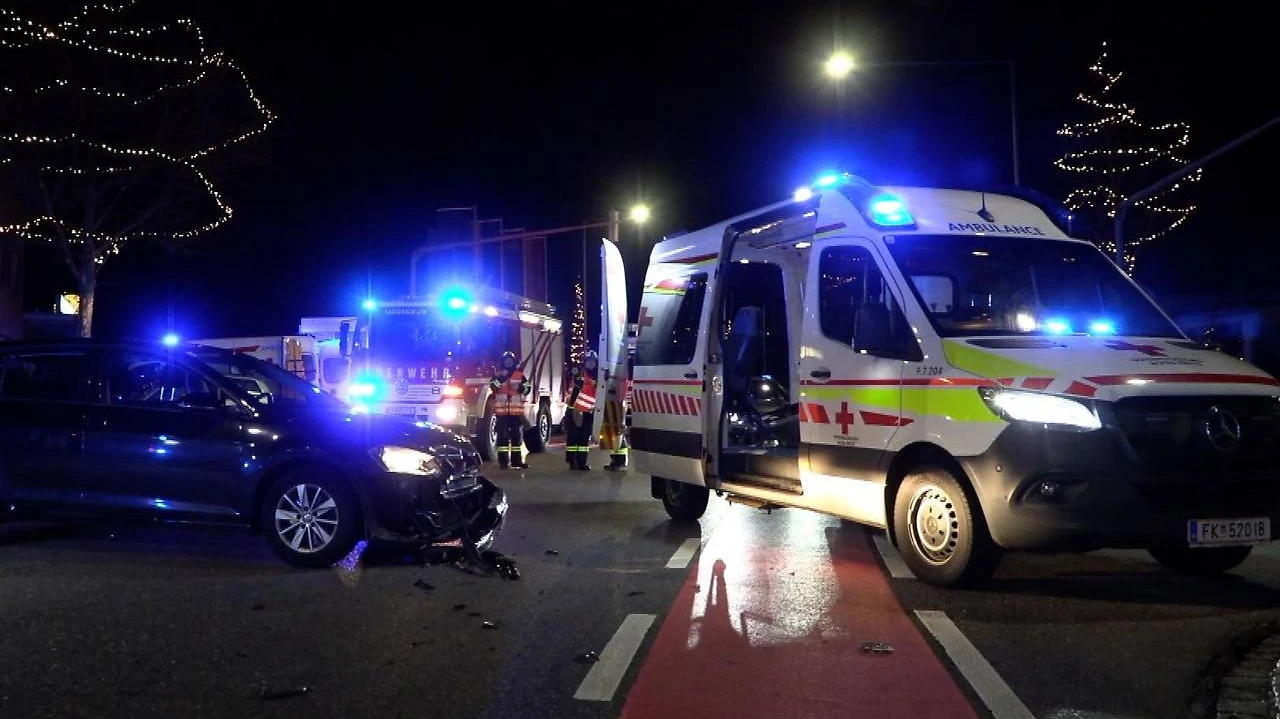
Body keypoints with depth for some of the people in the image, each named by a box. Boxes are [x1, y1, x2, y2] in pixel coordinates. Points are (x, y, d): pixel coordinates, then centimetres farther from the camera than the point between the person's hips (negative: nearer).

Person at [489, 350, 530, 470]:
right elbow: (493, 386, -9)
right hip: (501, 410, -2)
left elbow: (527, 387, 7)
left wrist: (522, 388, -13)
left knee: (517, 435, 3)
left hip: (516, 410, 2)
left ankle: (516, 460, 8)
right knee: (503, 435, -1)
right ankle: (503, 460, 2)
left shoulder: (520, 375, 11)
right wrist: (501, 377, -19)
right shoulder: (498, 374, 7)